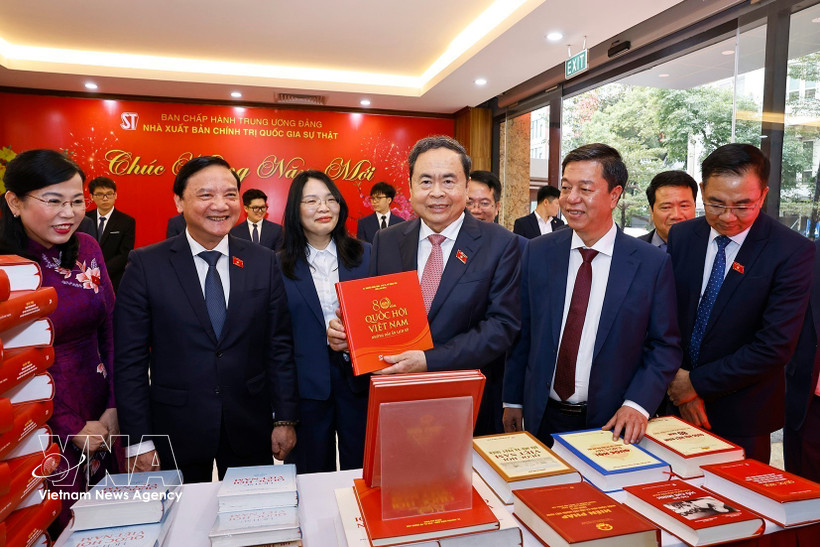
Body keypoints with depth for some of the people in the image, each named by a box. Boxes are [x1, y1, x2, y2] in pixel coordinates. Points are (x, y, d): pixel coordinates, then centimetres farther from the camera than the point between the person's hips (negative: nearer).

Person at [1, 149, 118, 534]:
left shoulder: (87, 249, -1)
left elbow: (110, 330, 2)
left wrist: (114, 406, -4)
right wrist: (72, 429, -9)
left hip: (101, 415, 4)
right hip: (42, 426, -4)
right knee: (60, 524, 15)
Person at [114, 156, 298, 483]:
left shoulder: (264, 263, -1)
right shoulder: (146, 265, -6)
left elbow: (279, 347, 0)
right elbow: (129, 359, -5)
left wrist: (284, 419, 0)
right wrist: (138, 441, -6)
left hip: (250, 429, 2)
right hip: (175, 431, -1)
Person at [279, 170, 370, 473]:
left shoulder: (366, 255, 2)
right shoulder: (280, 265, -2)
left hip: (359, 378, 1)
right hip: (306, 384, 0)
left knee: (363, 470, 15)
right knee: (313, 476, 16)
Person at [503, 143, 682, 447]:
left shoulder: (653, 264, -9)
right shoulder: (537, 252, -3)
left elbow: (665, 346, -3)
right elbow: (521, 333, 1)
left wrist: (637, 405, -16)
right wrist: (512, 400, 4)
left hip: (612, 422, -1)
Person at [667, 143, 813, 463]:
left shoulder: (794, 252, -14)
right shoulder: (681, 236, -3)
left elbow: (775, 346, -18)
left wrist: (697, 383, -16)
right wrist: (677, 380, -11)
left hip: (741, 416, -3)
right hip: (676, 402, 3)